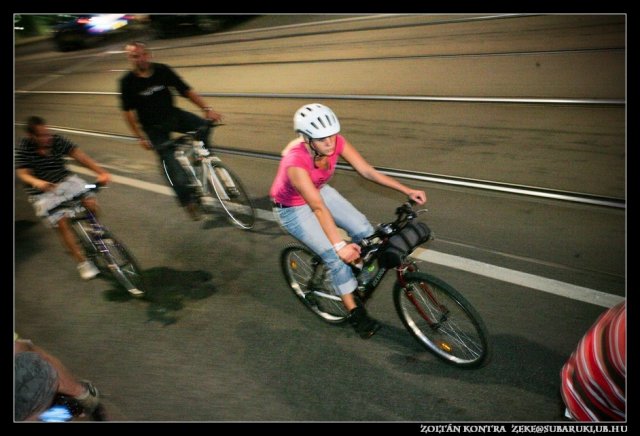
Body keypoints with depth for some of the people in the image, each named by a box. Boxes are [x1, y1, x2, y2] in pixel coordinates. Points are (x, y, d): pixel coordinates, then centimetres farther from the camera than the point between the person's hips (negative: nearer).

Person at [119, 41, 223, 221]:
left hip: (173, 115, 2)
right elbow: (128, 112, -8)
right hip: (154, 127, -2)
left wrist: (207, 108, -19)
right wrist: (140, 137, -11)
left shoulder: (162, 70, -9)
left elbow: (186, 91, -8)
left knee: (204, 126, -22)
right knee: (168, 159, -14)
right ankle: (188, 200, -4)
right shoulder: (127, 81, -13)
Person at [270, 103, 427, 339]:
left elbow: (367, 171, -19)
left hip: (320, 191, 6)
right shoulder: (296, 161, -38)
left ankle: (360, 278, 18)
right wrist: (339, 245, -47)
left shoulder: (336, 142, -22)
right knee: (336, 256, -16)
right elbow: (318, 207, -43)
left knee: (364, 230, -10)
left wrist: (407, 190, -22)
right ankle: (355, 313, 4)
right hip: (293, 208, -6)